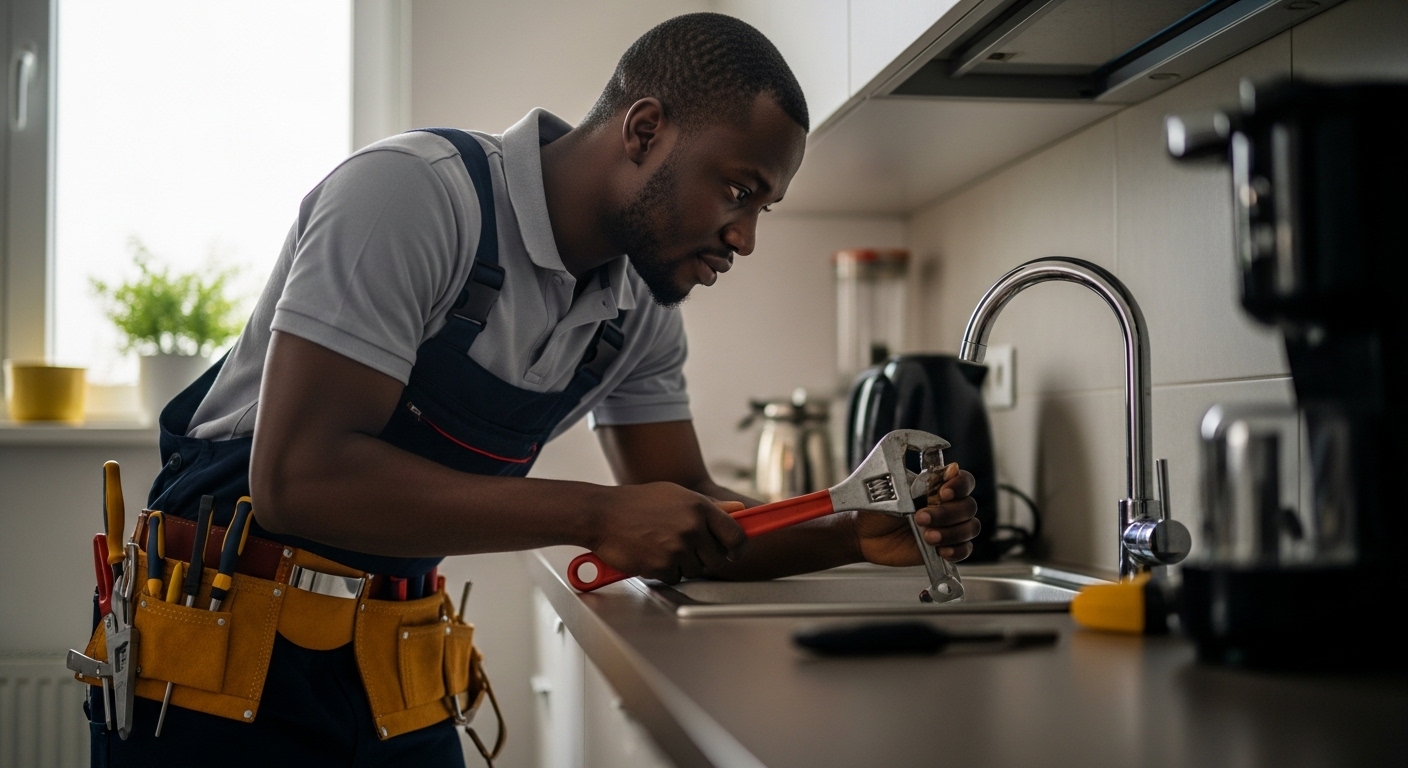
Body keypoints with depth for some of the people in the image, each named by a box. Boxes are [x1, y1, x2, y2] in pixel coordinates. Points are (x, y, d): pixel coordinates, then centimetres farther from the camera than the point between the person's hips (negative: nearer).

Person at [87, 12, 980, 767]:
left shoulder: (640, 313, 0)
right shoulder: (413, 193, -23)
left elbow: (691, 520, 7)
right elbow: (296, 476, -29)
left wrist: (859, 534, -11)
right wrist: (595, 516, -29)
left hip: (390, 660, 7)